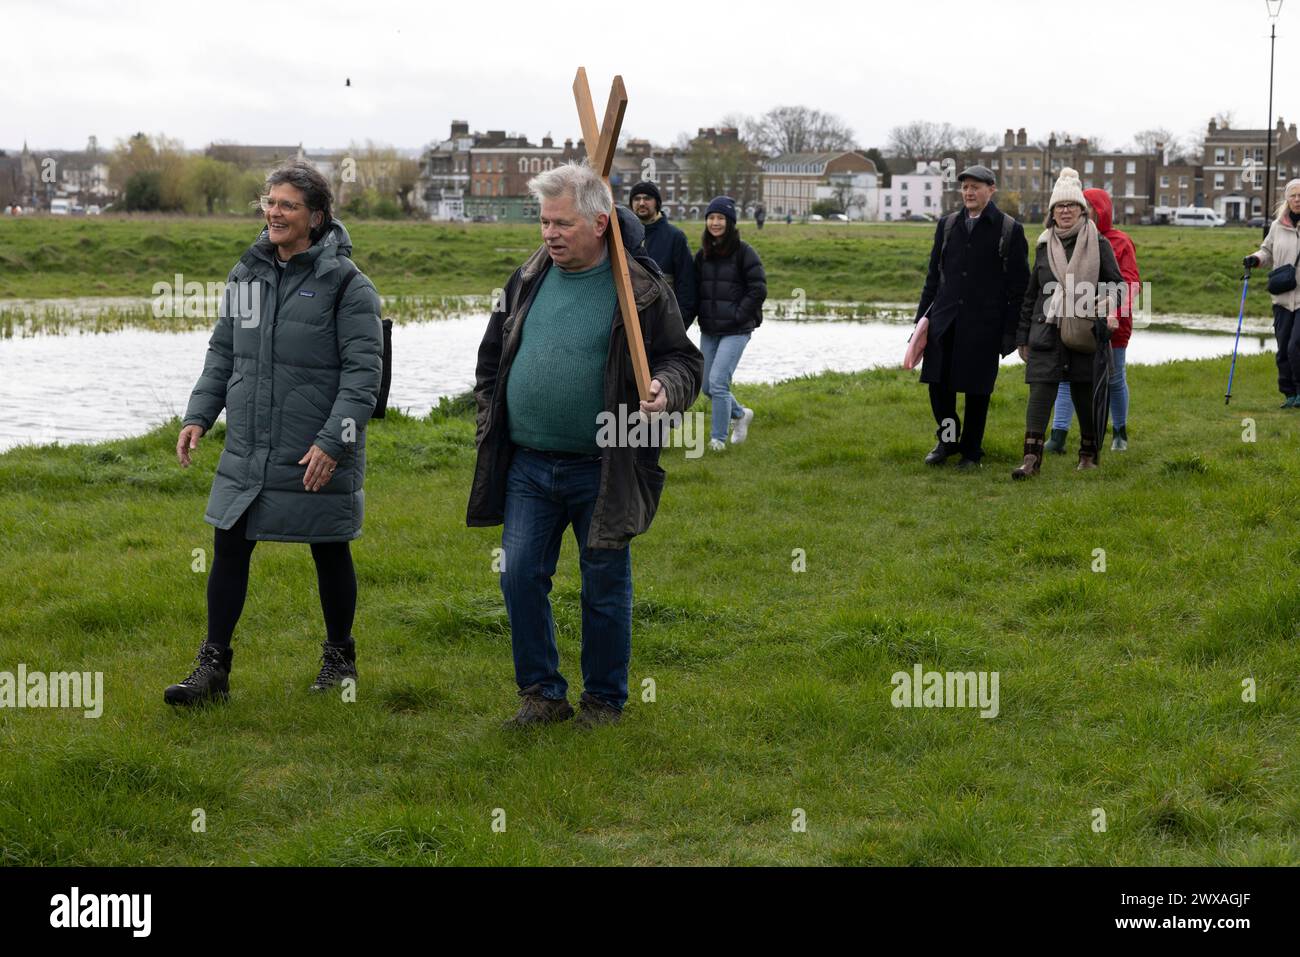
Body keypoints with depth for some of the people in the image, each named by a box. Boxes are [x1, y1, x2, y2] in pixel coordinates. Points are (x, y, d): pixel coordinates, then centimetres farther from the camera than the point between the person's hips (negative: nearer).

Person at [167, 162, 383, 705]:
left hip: (318, 458, -5)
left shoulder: (345, 283, -10)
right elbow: (223, 352, 16)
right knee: (229, 549, 3)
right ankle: (213, 668, 12)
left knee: (330, 554, 10)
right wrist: (199, 415, 6)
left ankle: (340, 656, 29)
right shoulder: (247, 274, 8)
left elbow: (364, 371, -13)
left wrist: (333, 442, -20)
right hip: (247, 454, 5)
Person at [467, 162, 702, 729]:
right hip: (527, 468, 4)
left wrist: (666, 390, -22)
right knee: (520, 578, 2)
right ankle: (541, 693, 17)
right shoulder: (529, 279, 7)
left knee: (605, 587, 6)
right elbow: (492, 357, 19)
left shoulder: (641, 289, -7)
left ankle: (604, 699, 22)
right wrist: (490, 420, 11)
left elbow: (683, 359, -1)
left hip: (602, 470, -4)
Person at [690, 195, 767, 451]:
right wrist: (700, 317, 4)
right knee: (708, 387, 10)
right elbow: (695, 290, 18)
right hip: (708, 331, 6)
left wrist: (738, 315, -13)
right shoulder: (702, 254, 9)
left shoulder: (743, 252, -8)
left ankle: (718, 438, -3)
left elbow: (758, 289, -10)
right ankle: (740, 414, 36)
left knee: (718, 381, -15)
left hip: (735, 331, -6)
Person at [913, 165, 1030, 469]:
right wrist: (922, 318, 10)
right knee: (938, 383, 2)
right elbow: (933, 275, 15)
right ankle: (947, 440, 23)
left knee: (977, 389, 2)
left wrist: (1011, 330, -6)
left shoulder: (1010, 230, -1)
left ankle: (971, 451, 16)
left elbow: (1019, 286, -1)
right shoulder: (947, 225, 11)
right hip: (945, 319, 3)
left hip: (984, 323, -3)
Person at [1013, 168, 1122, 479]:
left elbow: (1117, 283, 5)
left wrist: (1109, 307, -16)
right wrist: (1022, 336, 15)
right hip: (1046, 332, 2)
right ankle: (1032, 456, -14)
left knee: (1085, 394, 6)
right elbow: (1031, 294, 17)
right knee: (1040, 390, -9)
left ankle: (1089, 453, 21)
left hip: (1085, 333, -2)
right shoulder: (1044, 246, 12)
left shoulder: (1098, 244, 3)